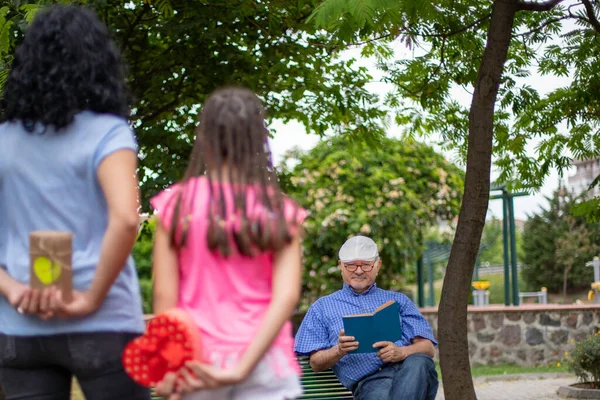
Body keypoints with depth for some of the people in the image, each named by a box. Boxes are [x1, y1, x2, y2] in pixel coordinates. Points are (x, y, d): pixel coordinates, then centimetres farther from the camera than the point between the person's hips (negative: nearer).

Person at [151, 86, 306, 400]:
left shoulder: (177, 204, -2)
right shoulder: (280, 212, -1)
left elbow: (165, 295, -3)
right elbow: (286, 296, -11)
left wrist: (167, 372, 1)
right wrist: (242, 368, -15)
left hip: (196, 362, 1)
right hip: (263, 361, 0)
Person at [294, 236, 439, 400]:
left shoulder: (398, 300, 27)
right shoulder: (322, 307, 24)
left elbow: (428, 348, 14)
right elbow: (316, 363, 15)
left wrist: (402, 352, -9)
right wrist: (339, 350, -8)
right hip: (369, 379, -2)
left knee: (419, 362, -37)